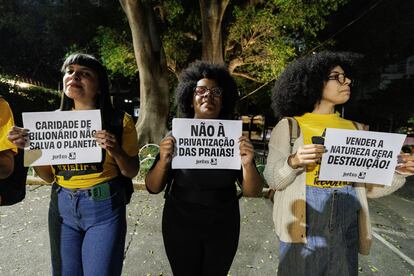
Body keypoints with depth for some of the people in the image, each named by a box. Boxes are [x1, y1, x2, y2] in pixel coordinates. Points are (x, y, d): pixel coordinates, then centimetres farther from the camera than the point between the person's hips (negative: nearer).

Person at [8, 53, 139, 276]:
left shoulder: (119, 120, -8)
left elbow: (131, 172, -4)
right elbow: (49, 176, 8)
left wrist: (116, 151, -23)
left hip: (104, 207, -3)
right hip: (62, 206, 4)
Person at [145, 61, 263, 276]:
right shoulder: (176, 136, -10)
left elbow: (252, 192, -8)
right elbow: (153, 188, -7)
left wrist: (247, 164, -28)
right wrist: (164, 161, -26)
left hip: (223, 227, 1)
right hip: (180, 224, 0)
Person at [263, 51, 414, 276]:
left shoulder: (356, 129, 7)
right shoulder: (289, 125, -5)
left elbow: (368, 186, 10)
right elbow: (272, 180, -7)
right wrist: (293, 162, -24)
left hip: (347, 230, 4)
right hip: (303, 229, -4)